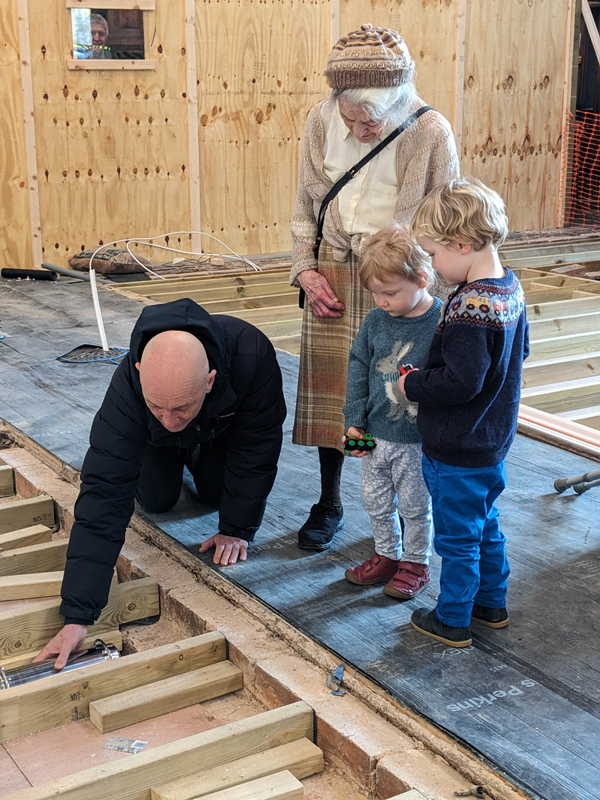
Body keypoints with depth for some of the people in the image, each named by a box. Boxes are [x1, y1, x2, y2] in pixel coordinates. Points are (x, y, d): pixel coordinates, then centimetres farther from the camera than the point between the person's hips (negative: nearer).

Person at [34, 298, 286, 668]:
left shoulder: (252, 355, -48)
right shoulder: (130, 385, -45)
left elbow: (258, 445, -31)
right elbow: (104, 494, -47)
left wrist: (238, 529, -24)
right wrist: (77, 616, -50)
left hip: (226, 422, 0)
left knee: (216, 494, -6)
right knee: (157, 500, -7)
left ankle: (197, 456, 26)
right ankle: (175, 458, 25)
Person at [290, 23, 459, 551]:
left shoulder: (431, 132, -14)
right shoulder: (321, 123, -3)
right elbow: (305, 206, 9)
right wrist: (306, 269, -1)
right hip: (333, 278, 3)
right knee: (329, 388, 9)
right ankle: (329, 504, 28)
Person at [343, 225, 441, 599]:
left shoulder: (443, 323, -17)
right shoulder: (376, 320, -2)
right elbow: (358, 369, 5)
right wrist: (354, 421, 2)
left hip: (418, 442, -5)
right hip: (376, 435, 5)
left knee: (416, 506, 12)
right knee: (377, 503, 19)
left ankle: (415, 564, 32)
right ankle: (387, 555, 39)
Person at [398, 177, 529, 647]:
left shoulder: (468, 309, -29)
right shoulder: (511, 288, 1)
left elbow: (461, 383, -31)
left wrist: (412, 386, -14)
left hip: (458, 452, -9)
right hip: (492, 441, 9)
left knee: (457, 538, 7)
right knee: (485, 526, 24)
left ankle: (453, 622, 23)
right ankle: (492, 604, 39)